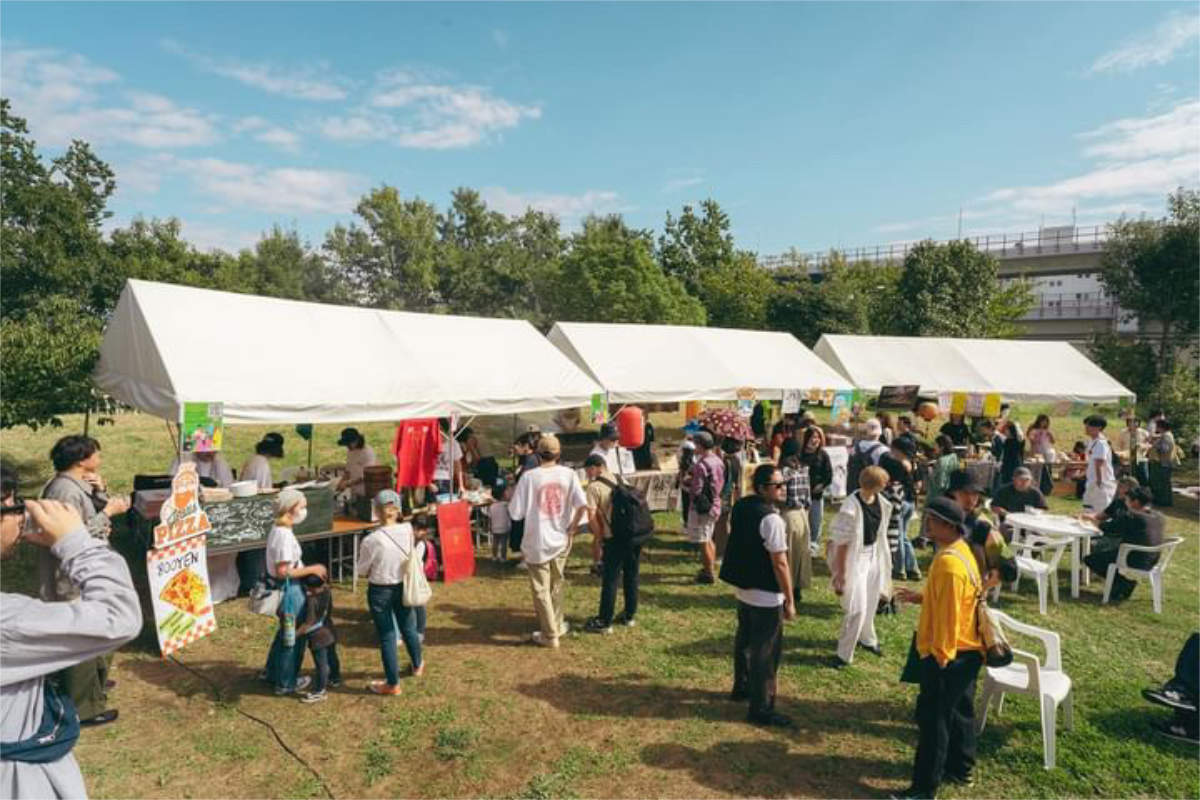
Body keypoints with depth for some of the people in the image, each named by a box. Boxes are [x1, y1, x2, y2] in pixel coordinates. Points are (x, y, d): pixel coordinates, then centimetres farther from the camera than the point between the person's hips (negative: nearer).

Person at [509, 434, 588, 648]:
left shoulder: (529, 477, -13)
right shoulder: (568, 474, -7)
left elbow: (516, 512, -13)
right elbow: (582, 505, -14)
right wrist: (572, 526, 1)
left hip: (537, 542, -3)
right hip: (561, 540, 3)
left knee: (541, 589, 10)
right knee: (556, 585, 22)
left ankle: (549, 635, 18)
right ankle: (557, 625, 35)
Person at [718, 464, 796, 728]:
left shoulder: (741, 507, 0)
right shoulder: (771, 519, -24)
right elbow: (780, 563, -22)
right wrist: (789, 600, -15)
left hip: (742, 588, 9)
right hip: (766, 596, -8)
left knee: (745, 639, 24)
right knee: (766, 651, 4)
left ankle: (741, 687, 42)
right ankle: (761, 709, 14)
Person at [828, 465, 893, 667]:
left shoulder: (880, 501, -6)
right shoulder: (851, 507, -28)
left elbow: (879, 530, 9)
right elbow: (842, 542, -22)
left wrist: (883, 558, 16)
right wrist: (841, 573, -17)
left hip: (873, 555, 7)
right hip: (854, 557, -7)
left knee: (871, 601, 24)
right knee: (857, 608, -3)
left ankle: (867, 639, 49)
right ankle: (844, 654, 15)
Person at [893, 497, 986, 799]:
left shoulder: (948, 562, -27)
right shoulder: (960, 551, 5)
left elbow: (948, 614, -25)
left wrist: (939, 656, -19)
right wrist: (920, 597, 11)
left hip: (948, 654, -10)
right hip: (967, 650, 10)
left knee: (933, 718, 0)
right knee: (959, 709, 22)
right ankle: (959, 767, 38)